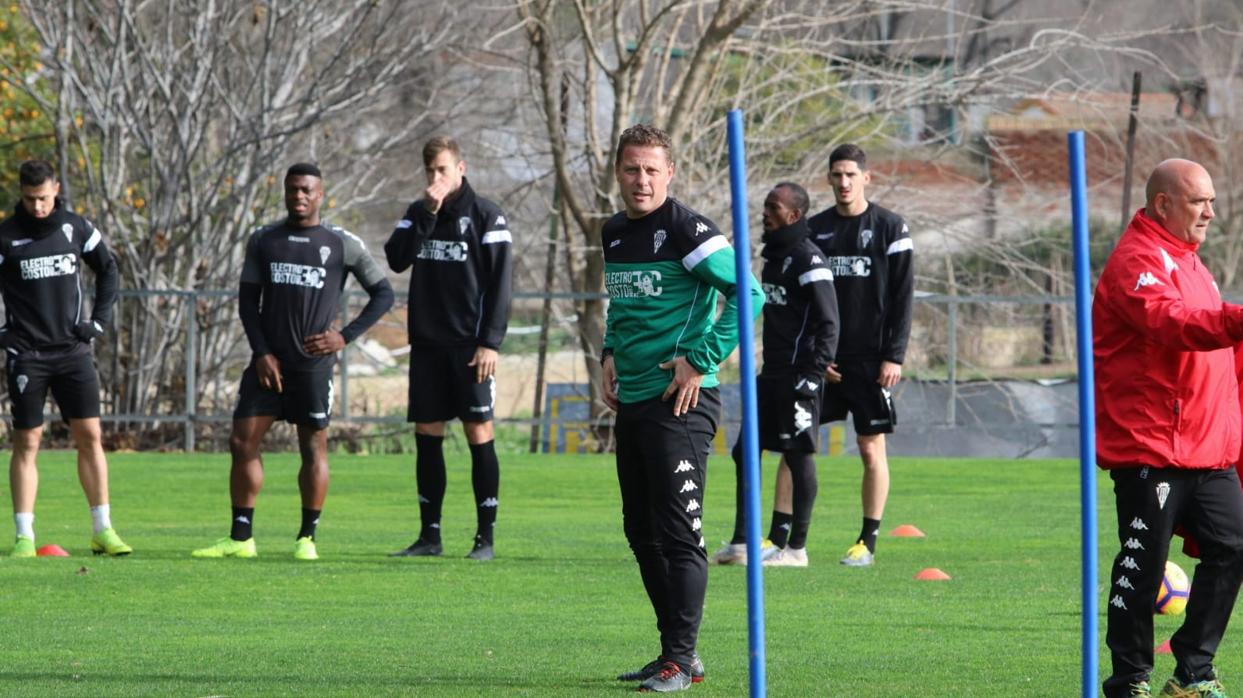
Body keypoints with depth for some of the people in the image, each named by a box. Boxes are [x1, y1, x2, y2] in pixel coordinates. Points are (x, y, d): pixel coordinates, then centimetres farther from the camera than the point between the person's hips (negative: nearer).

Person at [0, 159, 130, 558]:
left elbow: (108, 271, 16)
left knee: (90, 435, -1)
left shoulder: (76, 229, 3)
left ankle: (103, 531, 4)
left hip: (73, 350, 2)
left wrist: (99, 320, 7)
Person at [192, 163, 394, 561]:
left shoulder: (343, 245, 1)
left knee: (314, 447, -1)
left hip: (314, 363, -3)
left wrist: (346, 336, -5)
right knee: (242, 442, -2)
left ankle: (307, 538, 8)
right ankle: (241, 538, 4)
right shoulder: (264, 241, 10)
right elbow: (247, 300, 9)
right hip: (269, 362, 3)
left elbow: (384, 294, 5)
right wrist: (261, 352, -3)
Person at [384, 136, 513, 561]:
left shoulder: (485, 215, -2)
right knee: (427, 435, 6)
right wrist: (427, 213, -11)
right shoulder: (417, 213, 12)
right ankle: (429, 535, 12)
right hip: (426, 344, 5)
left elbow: (500, 283, -6)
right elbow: (396, 260, -3)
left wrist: (490, 342, -13)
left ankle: (485, 538, -2)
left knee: (479, 434, -5)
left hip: (469, 346, -5)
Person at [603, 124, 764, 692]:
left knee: (677, 532, -9)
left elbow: (747, 293, -19)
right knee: (642, 532, 12)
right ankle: (674, 651, 21)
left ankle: (681, 660, -6)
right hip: (631, 403, 9)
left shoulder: (685, 229, -12)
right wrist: (610, 354, 15)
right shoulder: (614, 234, 13)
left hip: (679, 402, -9)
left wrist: (701, 361, -18)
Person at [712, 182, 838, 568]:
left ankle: (797, 548, 3)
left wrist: (811, 377, -19)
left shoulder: (808, 260, -13)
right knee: (745, 452, 9)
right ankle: (741, 543, 12)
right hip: (772, 374, 10)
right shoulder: (773, 255, 16)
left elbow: (828, 324, -16)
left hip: (797, 375, -10)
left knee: (799, 456, -3)